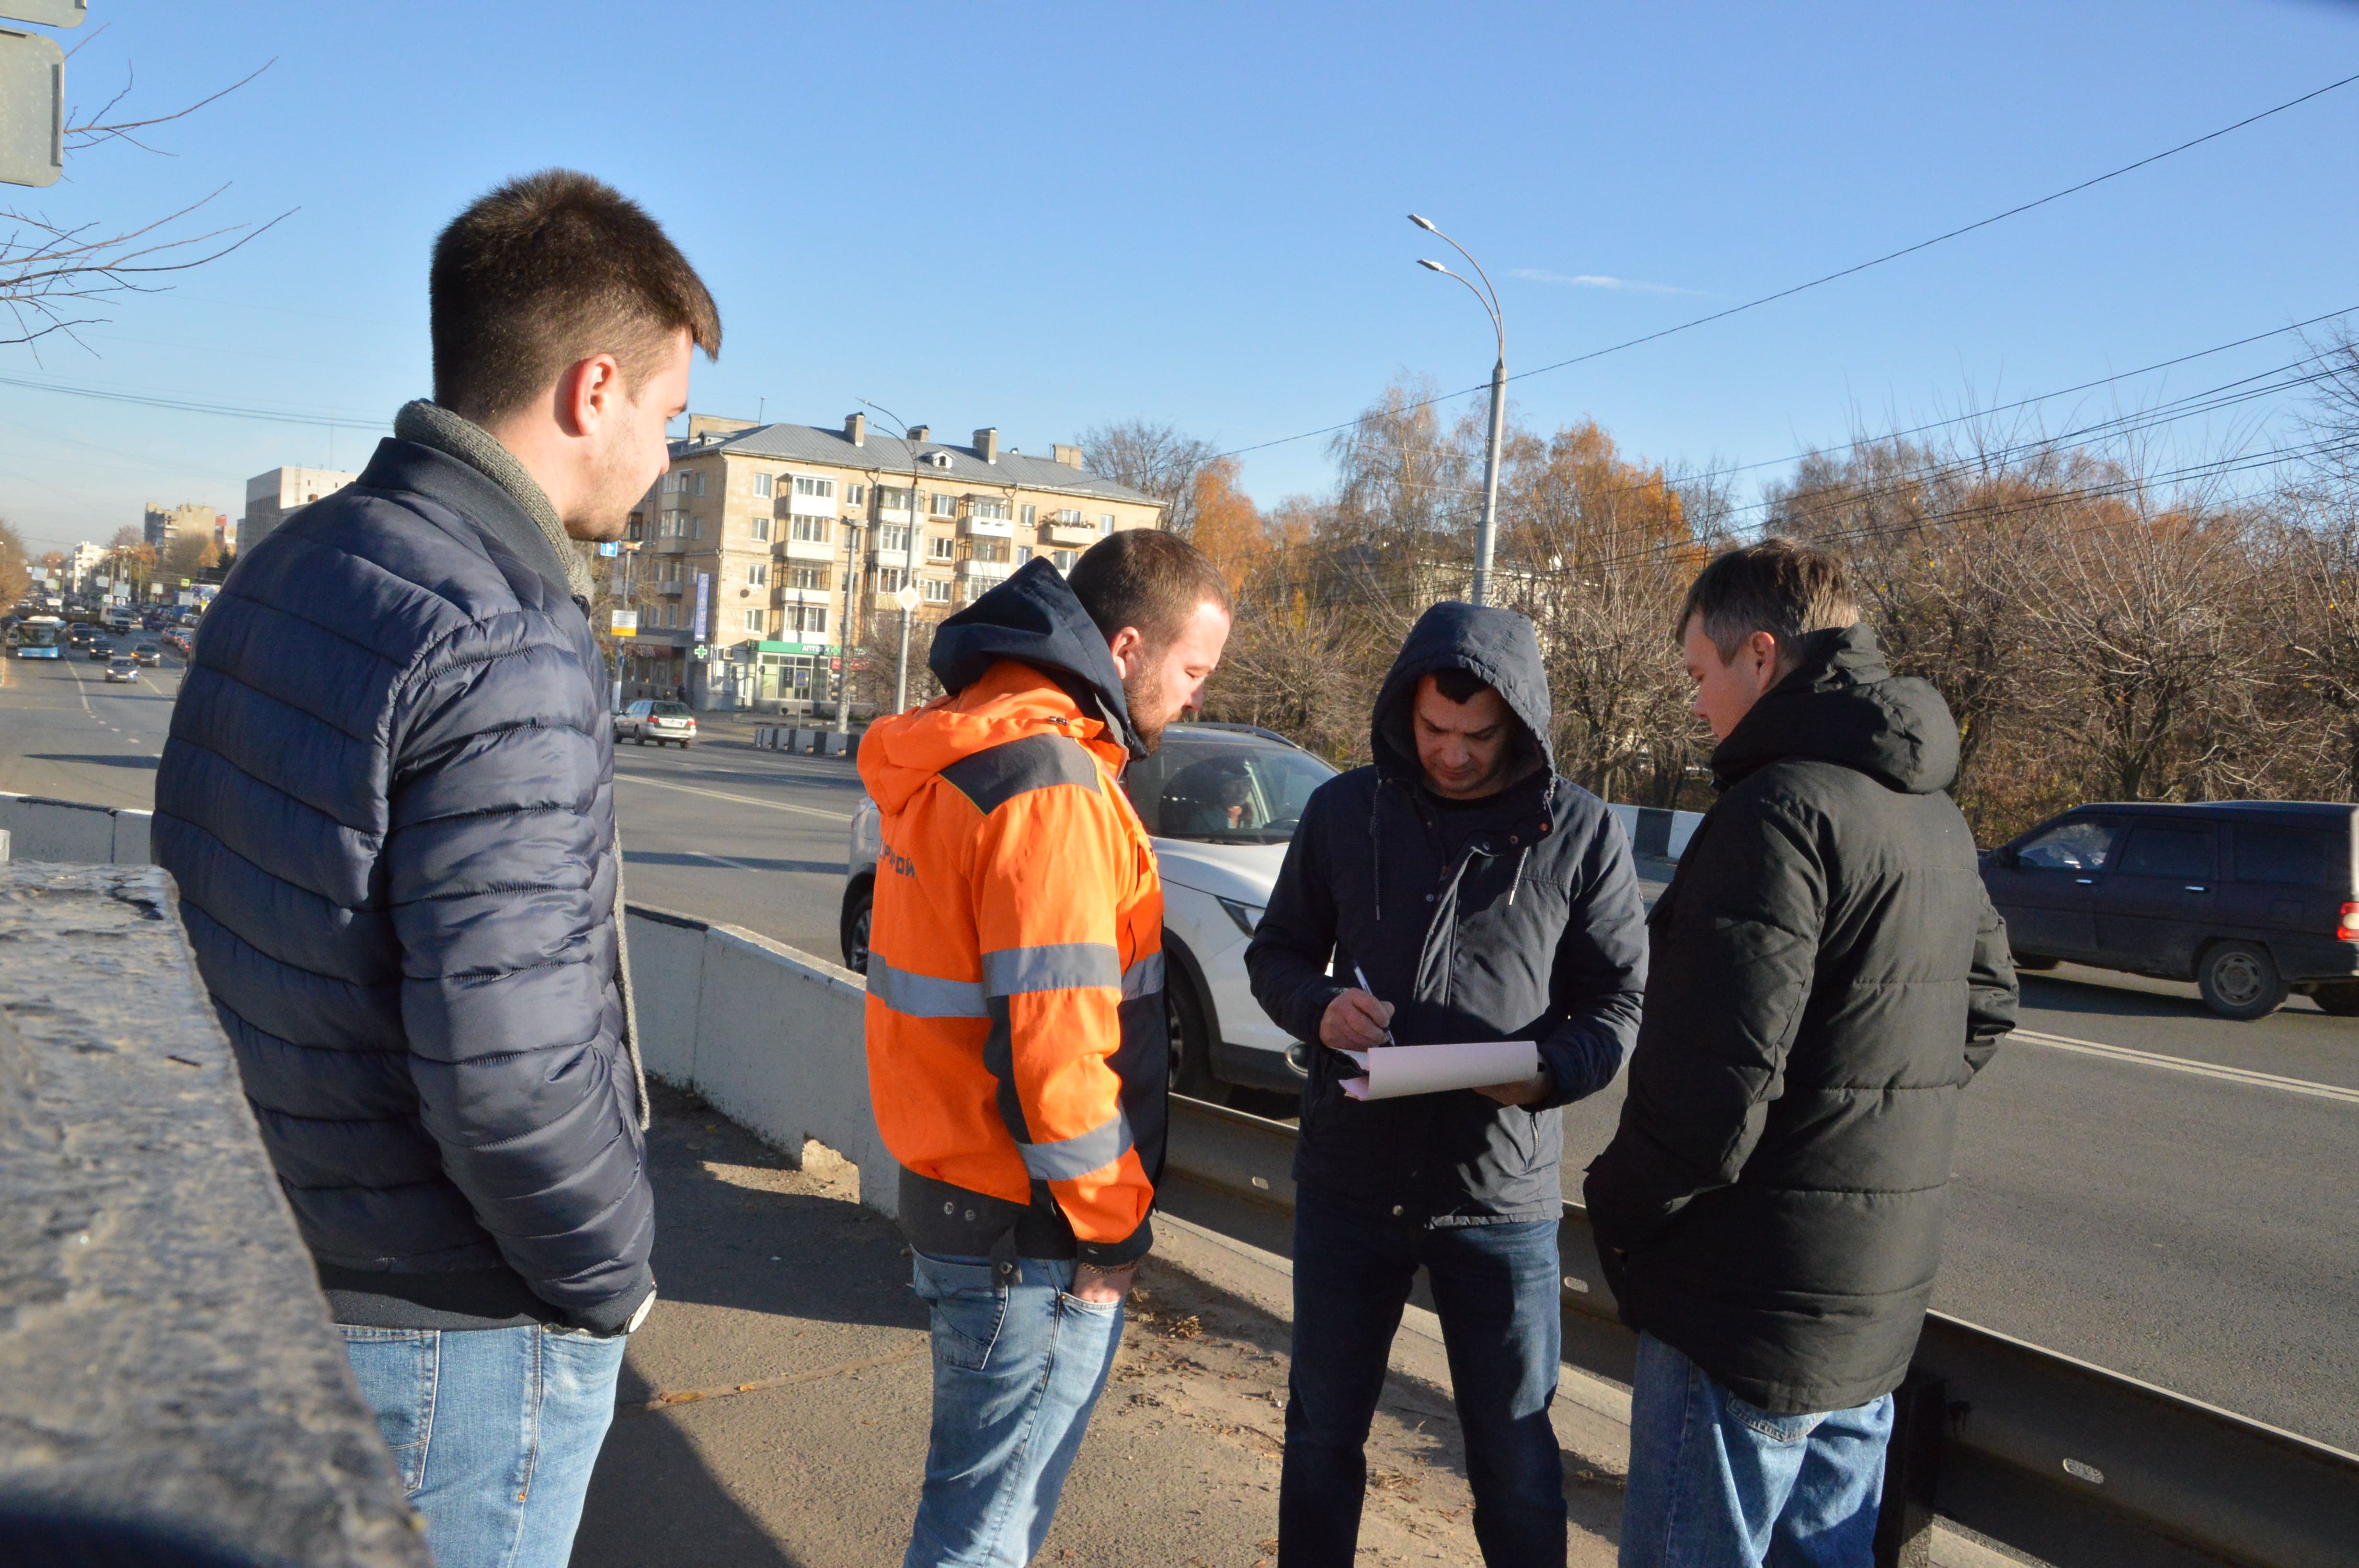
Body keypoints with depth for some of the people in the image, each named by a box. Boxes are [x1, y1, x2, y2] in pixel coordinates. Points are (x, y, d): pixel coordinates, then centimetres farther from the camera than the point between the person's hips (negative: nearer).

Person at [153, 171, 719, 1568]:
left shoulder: (283, 572, 3)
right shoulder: (506, 659, -27)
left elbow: (206, 881, 11)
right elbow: (510, 1075, -30)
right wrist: (612, 1281, -12)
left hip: (268, 1273, 9)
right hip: (462, 1327, -8)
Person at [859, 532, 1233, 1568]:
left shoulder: (954, 751, 10)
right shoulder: (1053, 785, -22)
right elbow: (1050, 1042, -25)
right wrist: (1112, 1222, -13)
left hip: (951, 1181, 10)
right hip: (1029, 1232, -10)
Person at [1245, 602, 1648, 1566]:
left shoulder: (1580, 832, -5)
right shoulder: (1345, 810, 1)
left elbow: (1621, 1002, -2)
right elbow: (1277, 954, 8)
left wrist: (1549, 1071, -22)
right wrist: (1320, 1008, -14)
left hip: (1503, 1196, -2)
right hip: (1347, 1181, 2)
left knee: (1516, 1457, 11)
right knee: (1322, 1432, 18)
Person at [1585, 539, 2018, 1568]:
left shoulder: (1780, 808, -19)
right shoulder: (1937, 822, 12)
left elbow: (1718, 1074, -24)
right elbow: (1985, 1009, 23)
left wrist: (1621, 1209, -10)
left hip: (1754, 1299, -9)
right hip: (1882, 1294, 9)